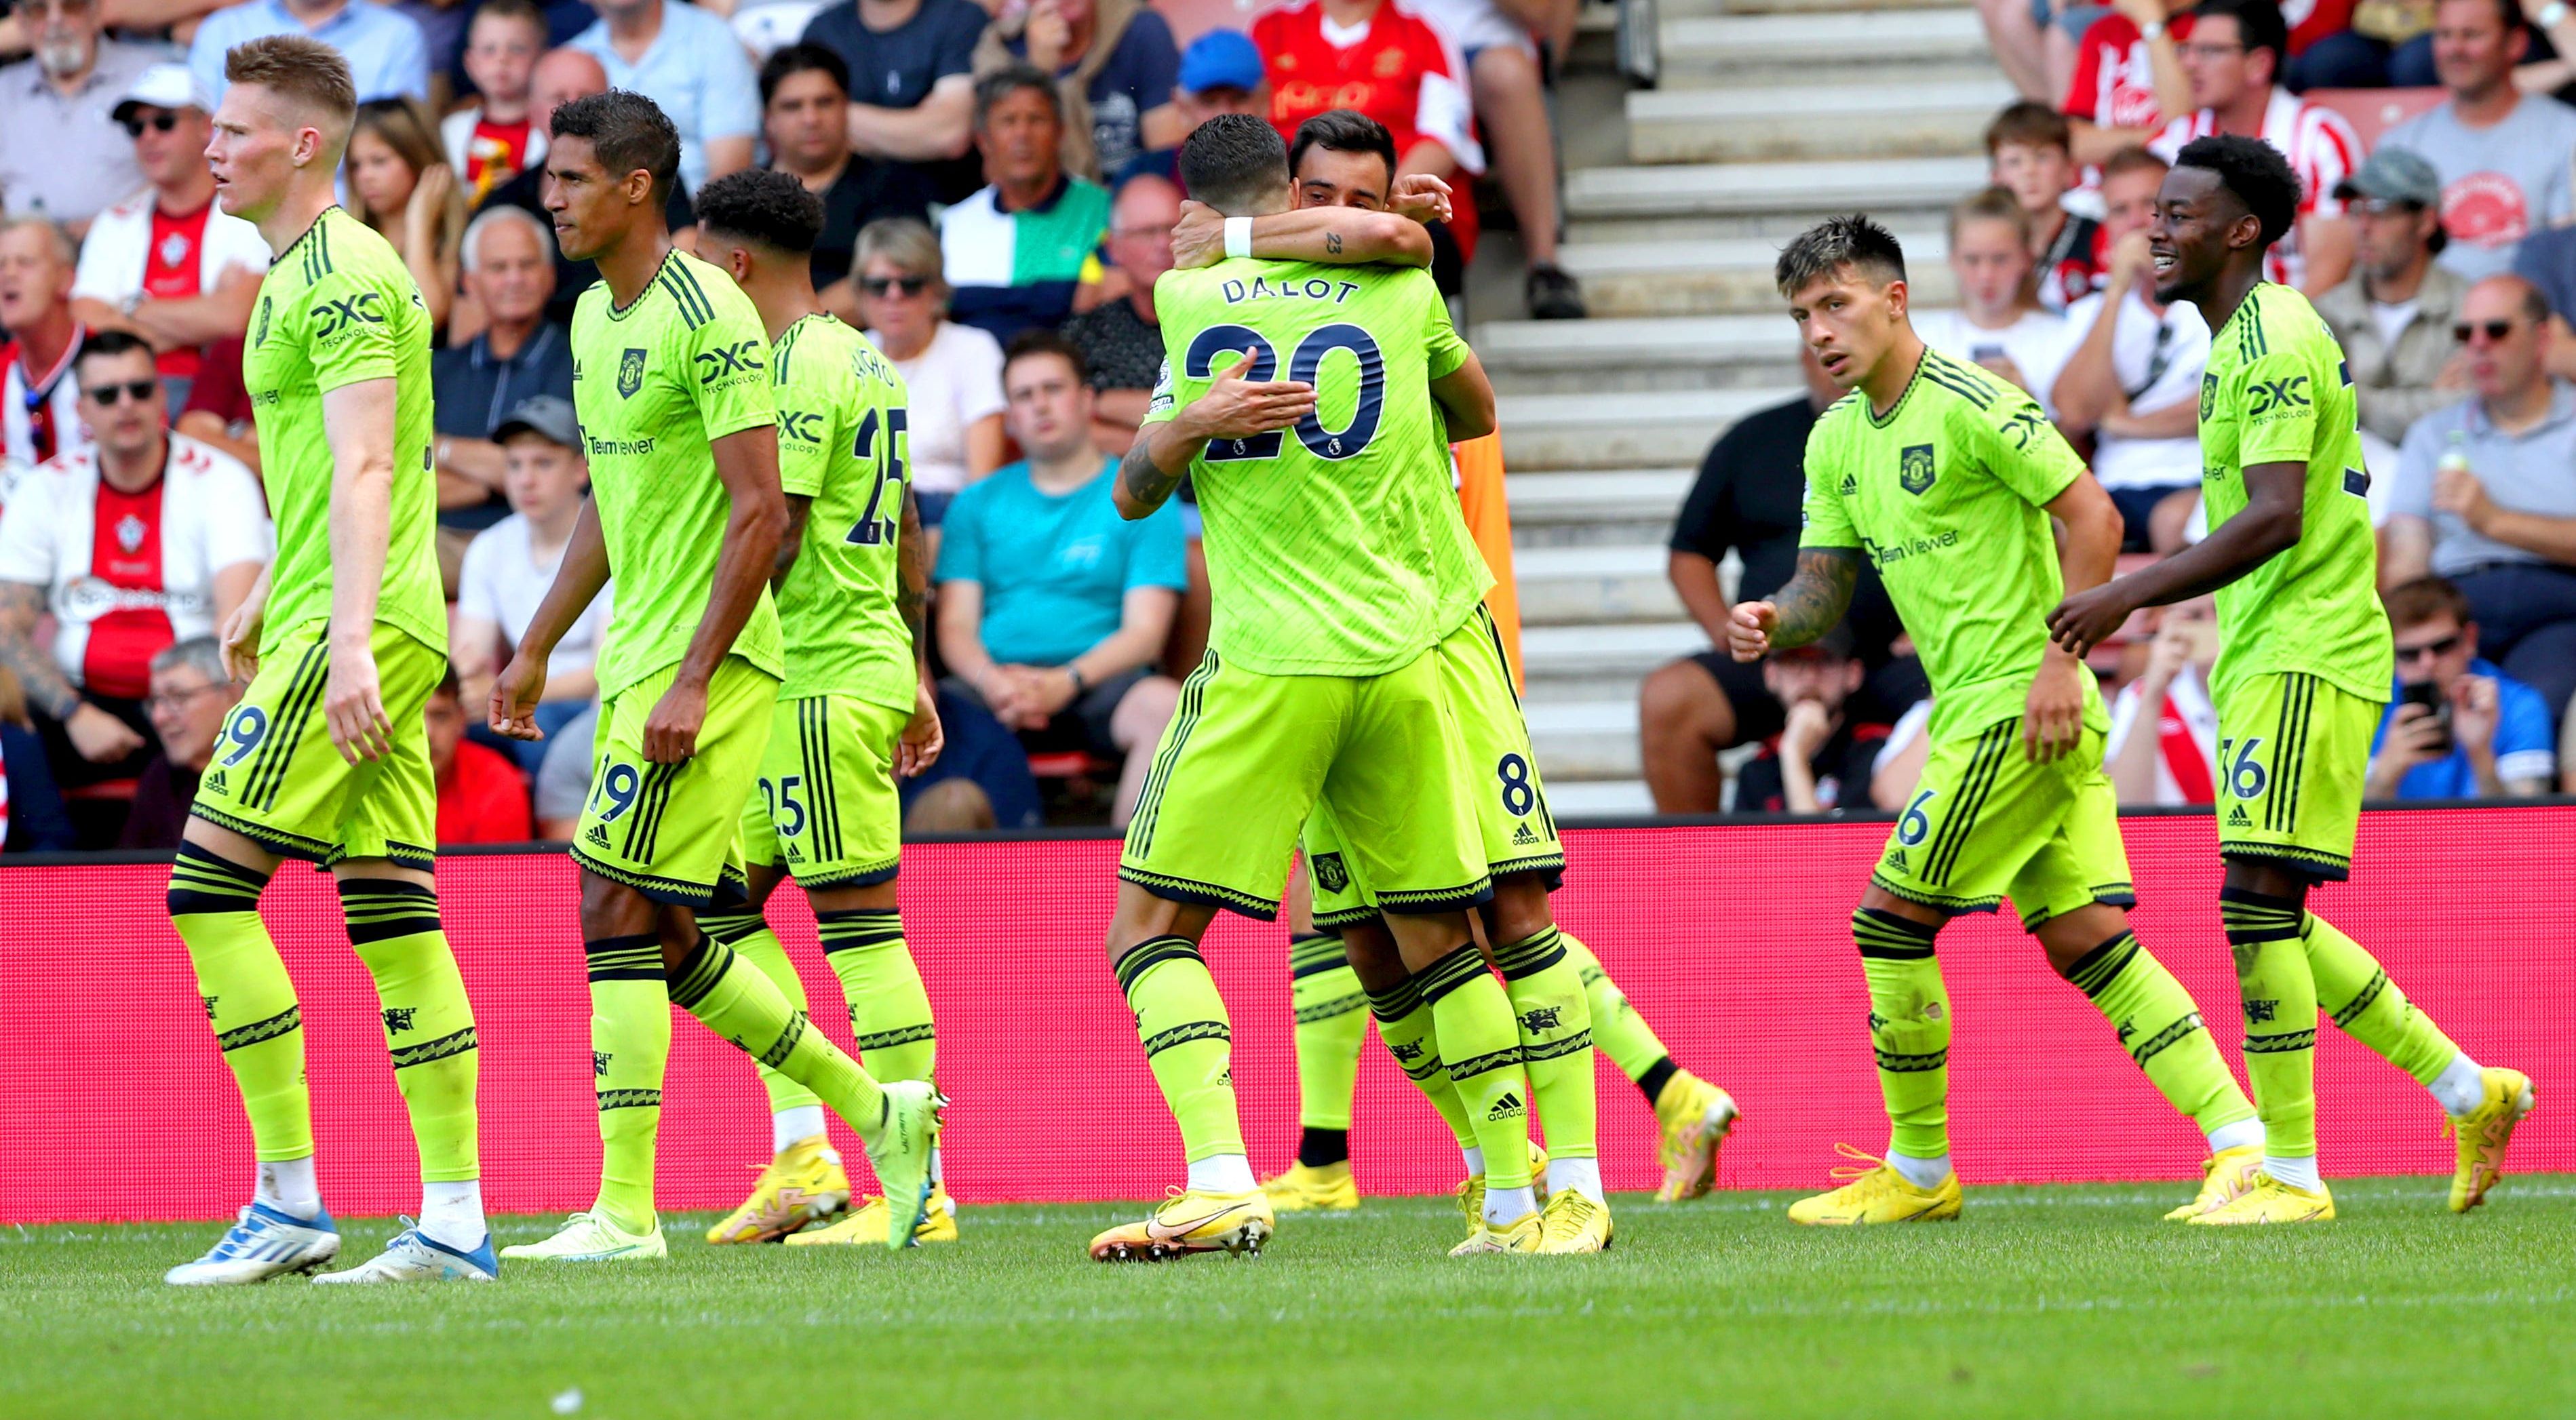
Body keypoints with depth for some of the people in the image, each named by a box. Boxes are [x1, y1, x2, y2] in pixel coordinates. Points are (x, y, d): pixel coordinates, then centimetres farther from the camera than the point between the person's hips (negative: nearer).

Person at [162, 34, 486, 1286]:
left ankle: (291, 1195, -11)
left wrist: (348, 640, -27)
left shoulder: (342, 275, -11)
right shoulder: (300, 274, 20)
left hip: (354, 631, -10)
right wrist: (264, 600, 38)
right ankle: (454, 1218, 3)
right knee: (391, 916, 5)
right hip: (343, 628, 10)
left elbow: (362, 472, -20)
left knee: (209, 882, -11)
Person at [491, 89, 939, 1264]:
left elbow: (760, 514, -18)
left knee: (617, 913, -12)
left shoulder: (709, 317, -15)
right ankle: (877, 1111, 22)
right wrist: (535, 651, 24)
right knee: (662, 940, 10)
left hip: (704, 661, -9)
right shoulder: (597, 317, 14)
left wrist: (691, 681, -22)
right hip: (637, 660, 9)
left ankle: (625, 1213, -9)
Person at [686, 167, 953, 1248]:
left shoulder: (799, 368, -13)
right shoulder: (865, 362, 17)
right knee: (723, 903, 12)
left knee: (859, 922, -8)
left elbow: (772, 531, -18)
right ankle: (802, 1158, 8)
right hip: (872, 660, 10)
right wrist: (918, 679, 25)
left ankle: (920, 1190, -8)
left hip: (820, 680, -10)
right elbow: (906, 532, 21)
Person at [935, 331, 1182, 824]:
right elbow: (956, 625, 11)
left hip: (1095, 678, -2)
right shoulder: (979, 504, 20)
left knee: (1163, 705, -36)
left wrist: (1066, 681, -16)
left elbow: (1145, 631, 2)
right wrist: (992, 681, -12)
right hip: (995, 680, 2)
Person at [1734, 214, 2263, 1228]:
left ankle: (1920, 1171, 6)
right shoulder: (1835, 440, 14)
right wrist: (1773, 622, -7)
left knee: (1891, 916, -5)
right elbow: (1824, 585, 16)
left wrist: (2061, 658, -21)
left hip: (2023, 706, -9)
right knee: (2082, 937, 2)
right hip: (1970, 713, 9)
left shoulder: (1972, 404, -12)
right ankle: (2239, 1141, -2)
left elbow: (2093, 518, -15)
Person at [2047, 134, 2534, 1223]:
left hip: (2302, 659, -10)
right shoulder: (2249, 341, 18)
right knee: (2274, 922, 10)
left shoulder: (2273, 339, -14)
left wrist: (2127, 597, -24)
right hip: (2271, 658, 10)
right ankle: (2470, 1092, 16)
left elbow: (2274, 518, -24)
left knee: (2256, 899, -12)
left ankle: (2292, 1172, -11)